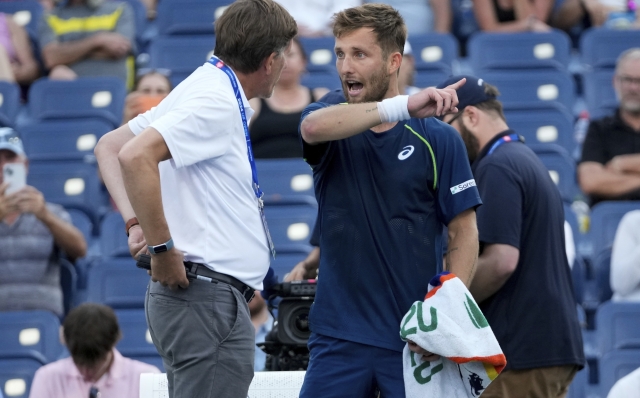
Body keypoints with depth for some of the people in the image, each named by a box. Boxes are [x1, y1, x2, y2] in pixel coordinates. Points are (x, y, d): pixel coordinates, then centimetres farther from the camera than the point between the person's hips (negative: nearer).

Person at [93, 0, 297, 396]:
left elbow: (108, 146, 20)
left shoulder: (208, 90, 16)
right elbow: (135, 156, -26)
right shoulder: (217, 102, -14)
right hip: (210, 299, -10)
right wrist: (162, 247, -20)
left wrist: (137, 222, 7)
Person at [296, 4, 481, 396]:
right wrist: (402, 106, -32)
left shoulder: (438, 139, -2)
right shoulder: (333, 122, 4)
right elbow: (313, 127, -22)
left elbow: (464, 231, -1)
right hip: (339, 336, 2)